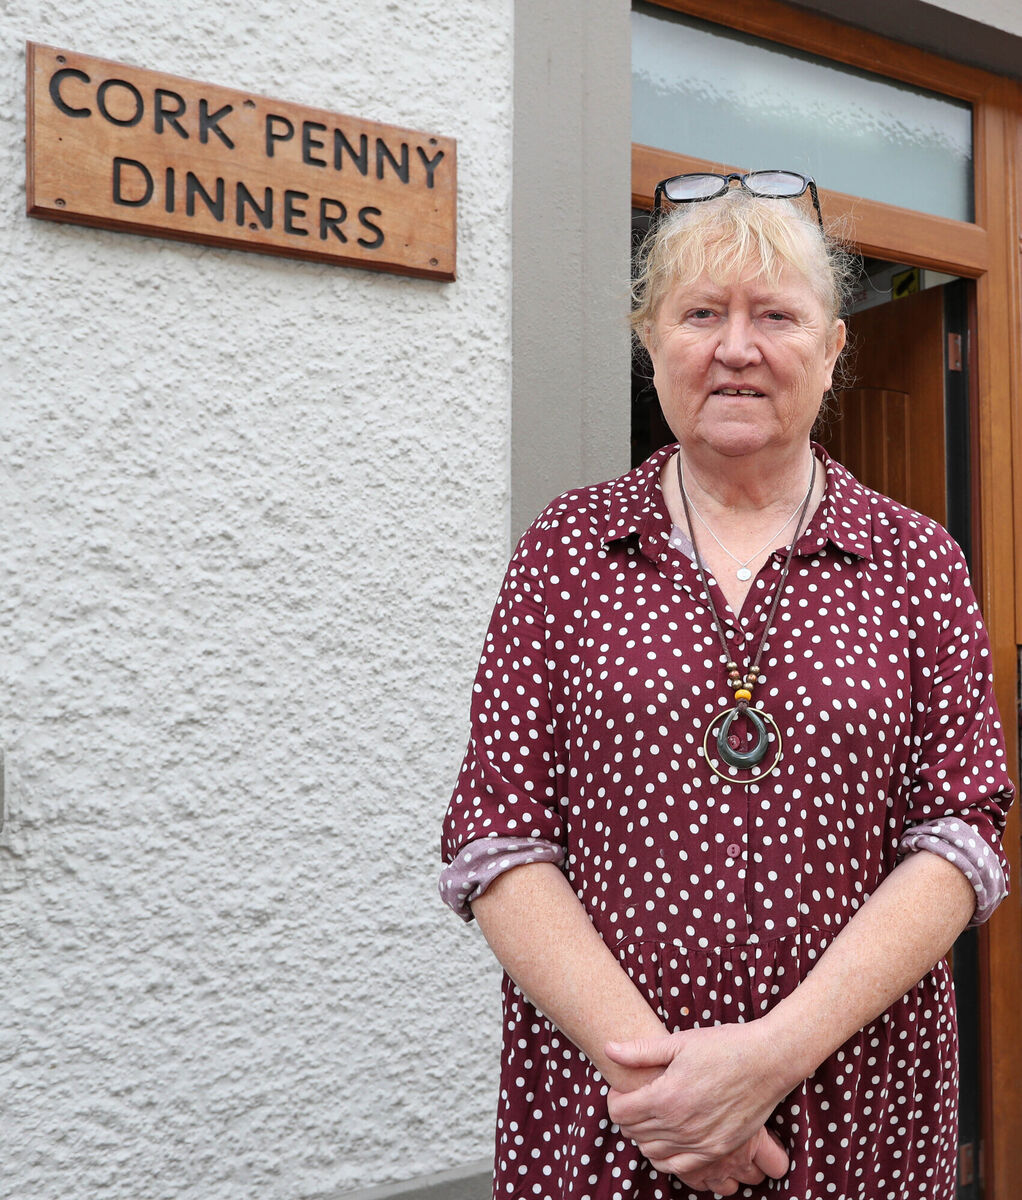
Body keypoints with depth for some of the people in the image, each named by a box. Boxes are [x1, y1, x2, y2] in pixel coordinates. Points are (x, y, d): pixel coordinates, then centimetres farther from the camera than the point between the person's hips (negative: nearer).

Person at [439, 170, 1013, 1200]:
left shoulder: (916, 561, 1)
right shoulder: (568, 547, -1)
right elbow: (495, 839, -6)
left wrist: (778, 1048, -18)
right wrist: (634, 1049, -17)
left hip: (859, 1113, 1)